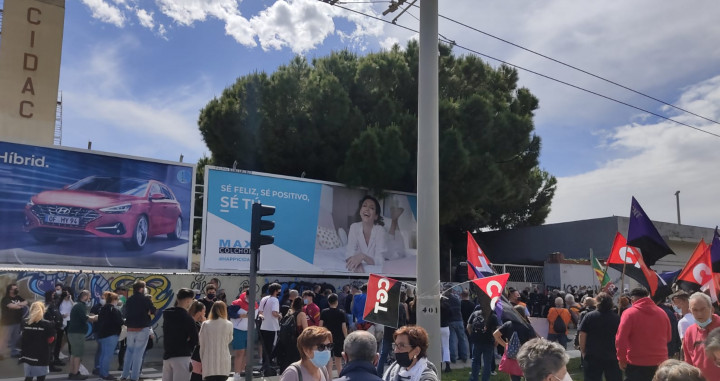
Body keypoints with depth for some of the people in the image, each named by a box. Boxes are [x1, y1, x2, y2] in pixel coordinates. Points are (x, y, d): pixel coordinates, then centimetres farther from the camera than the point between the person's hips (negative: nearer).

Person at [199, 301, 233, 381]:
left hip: (209, 363, 0)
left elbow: (201, 343, 2)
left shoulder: (205, 324, -2)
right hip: (223, 364, 0)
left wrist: (202, 358, 13)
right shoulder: (228, 325, -4)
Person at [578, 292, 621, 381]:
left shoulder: (589, 316, -6)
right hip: (613, 357, 1)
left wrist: (583, 352, 4)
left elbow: (582, 336, -7)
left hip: (592, 357, -1)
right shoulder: (617, 318, -3)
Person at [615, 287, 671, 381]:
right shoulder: (662, 312, 6)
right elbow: (668, 337, 15)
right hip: (660, 362, 5)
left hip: (636, 363, -5)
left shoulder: (629, 313, -11)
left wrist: (622, 359, -6)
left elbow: (621, 340, -16)